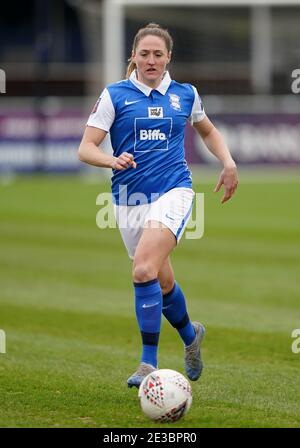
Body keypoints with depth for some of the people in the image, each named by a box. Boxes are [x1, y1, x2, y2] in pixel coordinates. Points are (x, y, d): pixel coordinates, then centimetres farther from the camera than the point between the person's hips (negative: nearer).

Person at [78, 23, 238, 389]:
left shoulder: (185, 94, 8)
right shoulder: (115, 95, 1)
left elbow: (207, 130, 28)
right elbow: (85, 149, -5)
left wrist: (228, 163, 12)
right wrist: (113, 160, -25)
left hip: (173, 191, -2)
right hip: (129, 198, 2)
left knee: (144, 269, -24)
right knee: (162, 281, 12)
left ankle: (149, 363, -20)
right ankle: (190, 334, 43)